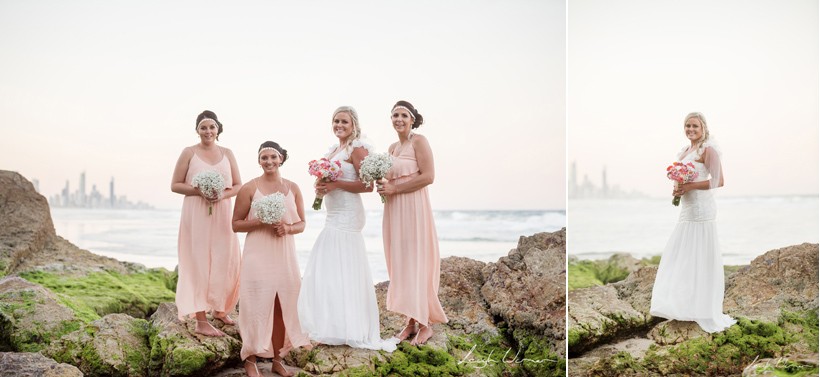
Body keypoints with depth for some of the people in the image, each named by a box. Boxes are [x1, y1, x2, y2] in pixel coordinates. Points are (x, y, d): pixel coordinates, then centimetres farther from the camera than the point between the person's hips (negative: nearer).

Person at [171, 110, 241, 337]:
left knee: (226, 263, 7)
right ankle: (201, 321, -1)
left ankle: (219, 308, 30)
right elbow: (175, 185, -1)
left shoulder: (227, 153, 10)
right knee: (199, 264, -3)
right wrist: (199, 191, -16)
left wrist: (223, 194, -11)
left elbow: (238, 186, 9)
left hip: (222, 215, 4)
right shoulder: (189, 152, 1)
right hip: (196, 215, -3)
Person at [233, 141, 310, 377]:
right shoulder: (249, 188, -2)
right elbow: (236, 224, -1)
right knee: (258, 305, -4)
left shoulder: (293, 188, 7)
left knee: (283, 305, 7)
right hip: (258, 255, -3)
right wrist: (262, 222, -16)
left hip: (285, 254, 4)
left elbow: (302, 223, 11)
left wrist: (288, 228, -10)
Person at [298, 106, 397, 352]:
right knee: (328, 270, 10)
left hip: (347, 216, -9)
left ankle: (351, 331, 0)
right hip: (333, 216, 9)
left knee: (344, 271, -7)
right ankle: (333, 329, 17)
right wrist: (321, 187, 0)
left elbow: (367, 185, -16)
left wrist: (336, 184, -20)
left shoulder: (357, 149, -8)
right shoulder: (333, 150, 17)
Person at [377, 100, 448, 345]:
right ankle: (411, 321, 12)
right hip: (394, 209, 8)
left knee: (416, 263, -6)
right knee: (400, 264, 6)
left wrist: (394, 188, -15)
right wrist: (383, 185, 2)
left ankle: (425, 324, 1)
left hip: (414, 208, -8)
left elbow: (428, 176, -15)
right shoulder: (392, 148, 17)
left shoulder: (419, 141, -6)